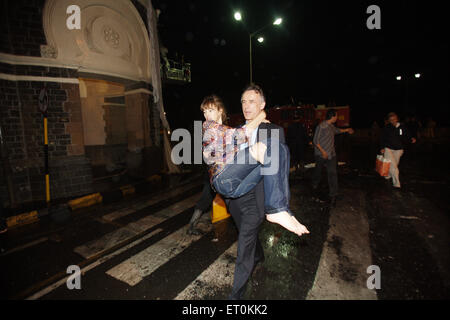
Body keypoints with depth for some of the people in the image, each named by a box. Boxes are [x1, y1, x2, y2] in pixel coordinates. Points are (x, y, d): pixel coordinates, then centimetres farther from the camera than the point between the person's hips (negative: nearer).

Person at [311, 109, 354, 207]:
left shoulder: (331, 126, 11)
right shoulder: (321, 126, -14)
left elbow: (337, 130, 36)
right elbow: (315, 141, -16)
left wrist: (347, 130, 45)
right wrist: (322, 151, -21)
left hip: (331, 154, 6)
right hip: (321, 154, -6)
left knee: (333, 173, -6)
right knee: (318, 170, 14)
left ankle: (333, 196, -3)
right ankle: (315, 184, 43)